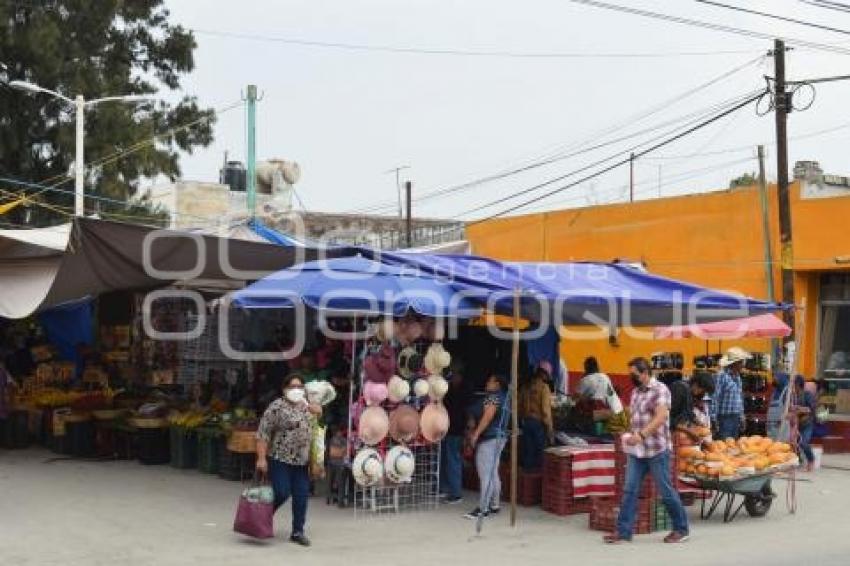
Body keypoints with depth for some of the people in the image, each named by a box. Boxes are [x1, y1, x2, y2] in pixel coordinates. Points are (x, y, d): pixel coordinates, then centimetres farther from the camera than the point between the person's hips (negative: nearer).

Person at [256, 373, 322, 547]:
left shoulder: (306, 406, 11)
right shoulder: (277, 407, -10)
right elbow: (263, 433, -13)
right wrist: (261, 458, -17)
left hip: (301, 461, 6)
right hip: (280, 459, -6)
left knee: (301, 496, 4)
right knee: (282, 493, -8)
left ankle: (298, 532, 14)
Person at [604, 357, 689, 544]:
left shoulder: (660, 390, -11)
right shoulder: (636, 392, 13)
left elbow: (661, 417, -23)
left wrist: (642, 434, -33)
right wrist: (631, 435, 8)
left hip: (657, 450, -7)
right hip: (636, 451, 7)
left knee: (666, 491, 3)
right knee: (629, 490, 2)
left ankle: (681, 529, 18)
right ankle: (623, 531, 6)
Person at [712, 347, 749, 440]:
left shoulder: (737, 376, 13)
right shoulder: (722, 376, -13)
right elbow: (715, 398, -15)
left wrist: (741, 417, 18)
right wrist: (714, 419, -16)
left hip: (736, 418, 8)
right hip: (725, 418, -8)